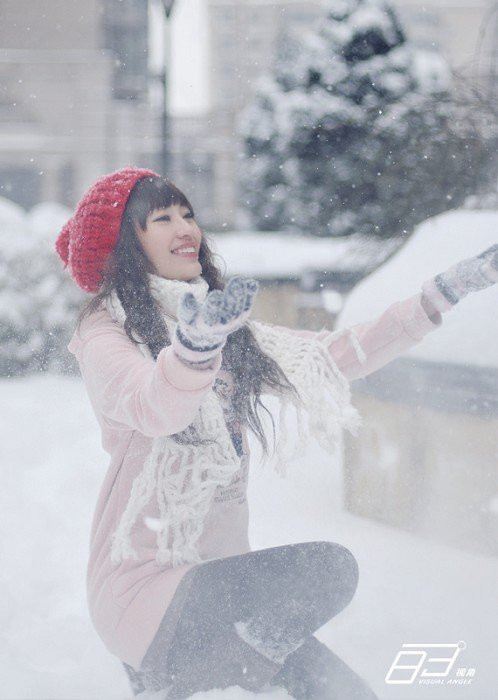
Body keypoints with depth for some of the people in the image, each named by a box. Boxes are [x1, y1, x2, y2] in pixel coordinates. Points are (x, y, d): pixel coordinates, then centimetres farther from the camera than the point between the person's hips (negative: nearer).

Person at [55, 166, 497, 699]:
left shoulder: (228, 330, 14)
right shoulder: (105, 334, -8)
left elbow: (337, 357, 13)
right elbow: (154, 408, -29)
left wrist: (441, 294, 8)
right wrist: (194, 346, -50)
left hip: (219, 574, 7)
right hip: (145, 585, -6)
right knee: (329, 568, -21)